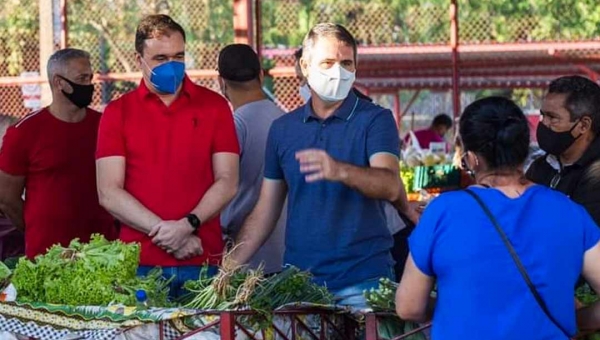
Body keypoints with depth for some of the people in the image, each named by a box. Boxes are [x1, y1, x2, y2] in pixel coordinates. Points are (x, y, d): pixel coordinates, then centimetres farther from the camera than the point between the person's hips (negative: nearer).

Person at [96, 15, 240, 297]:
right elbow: (109, 193, -1)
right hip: (139, 265, 0)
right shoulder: (117, 113, 6)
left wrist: (187, 225, -13)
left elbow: (227, 183, 3)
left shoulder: (214, 106, 8)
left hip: (203, 262, 0)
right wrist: (163, 232, -11)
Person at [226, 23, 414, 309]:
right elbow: (265, 211, 15)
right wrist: (229, 268, 3)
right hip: (299, 279, 3)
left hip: (362, 278, -3)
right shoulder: (282, 128, 12)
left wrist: (340, 171, -37)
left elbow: (390, 186, -18)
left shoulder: (375, 120, -1)